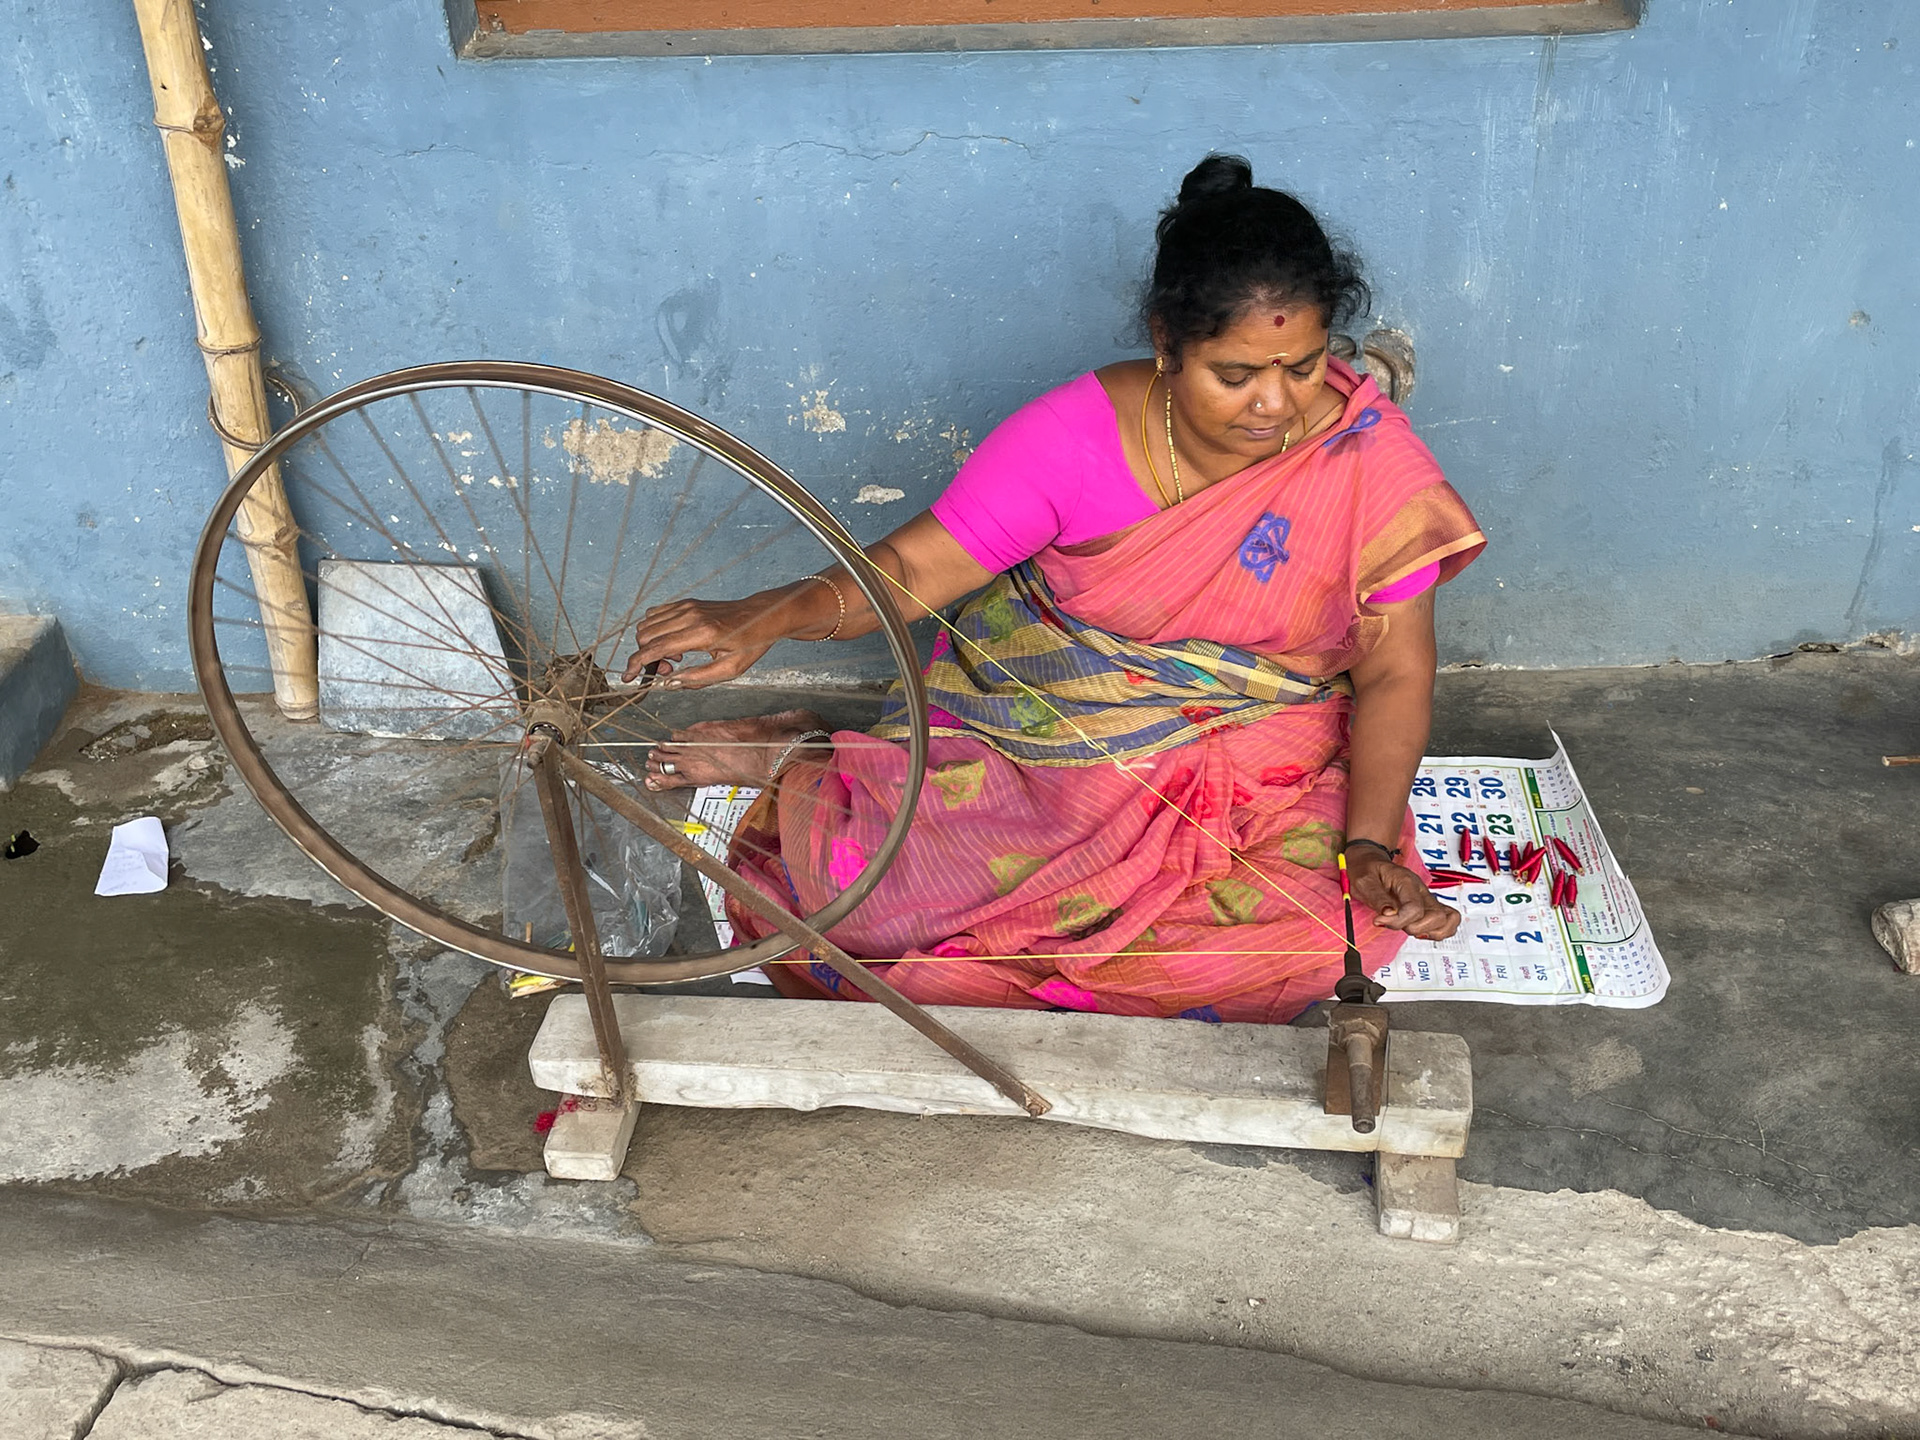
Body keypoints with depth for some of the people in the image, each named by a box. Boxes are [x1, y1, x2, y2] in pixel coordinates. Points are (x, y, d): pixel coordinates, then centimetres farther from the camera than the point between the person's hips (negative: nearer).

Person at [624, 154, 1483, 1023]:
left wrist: (1368, 845, -21)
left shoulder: (1370, 457, -14)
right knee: (867, 879, -27)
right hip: (1041, 716, -3)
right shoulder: (1076, 435, -16)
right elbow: (912, 569, -17)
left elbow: (1394, 670, -8)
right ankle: (810, 767, 14)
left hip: (1254, 752, 3)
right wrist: (765, 619, -35)